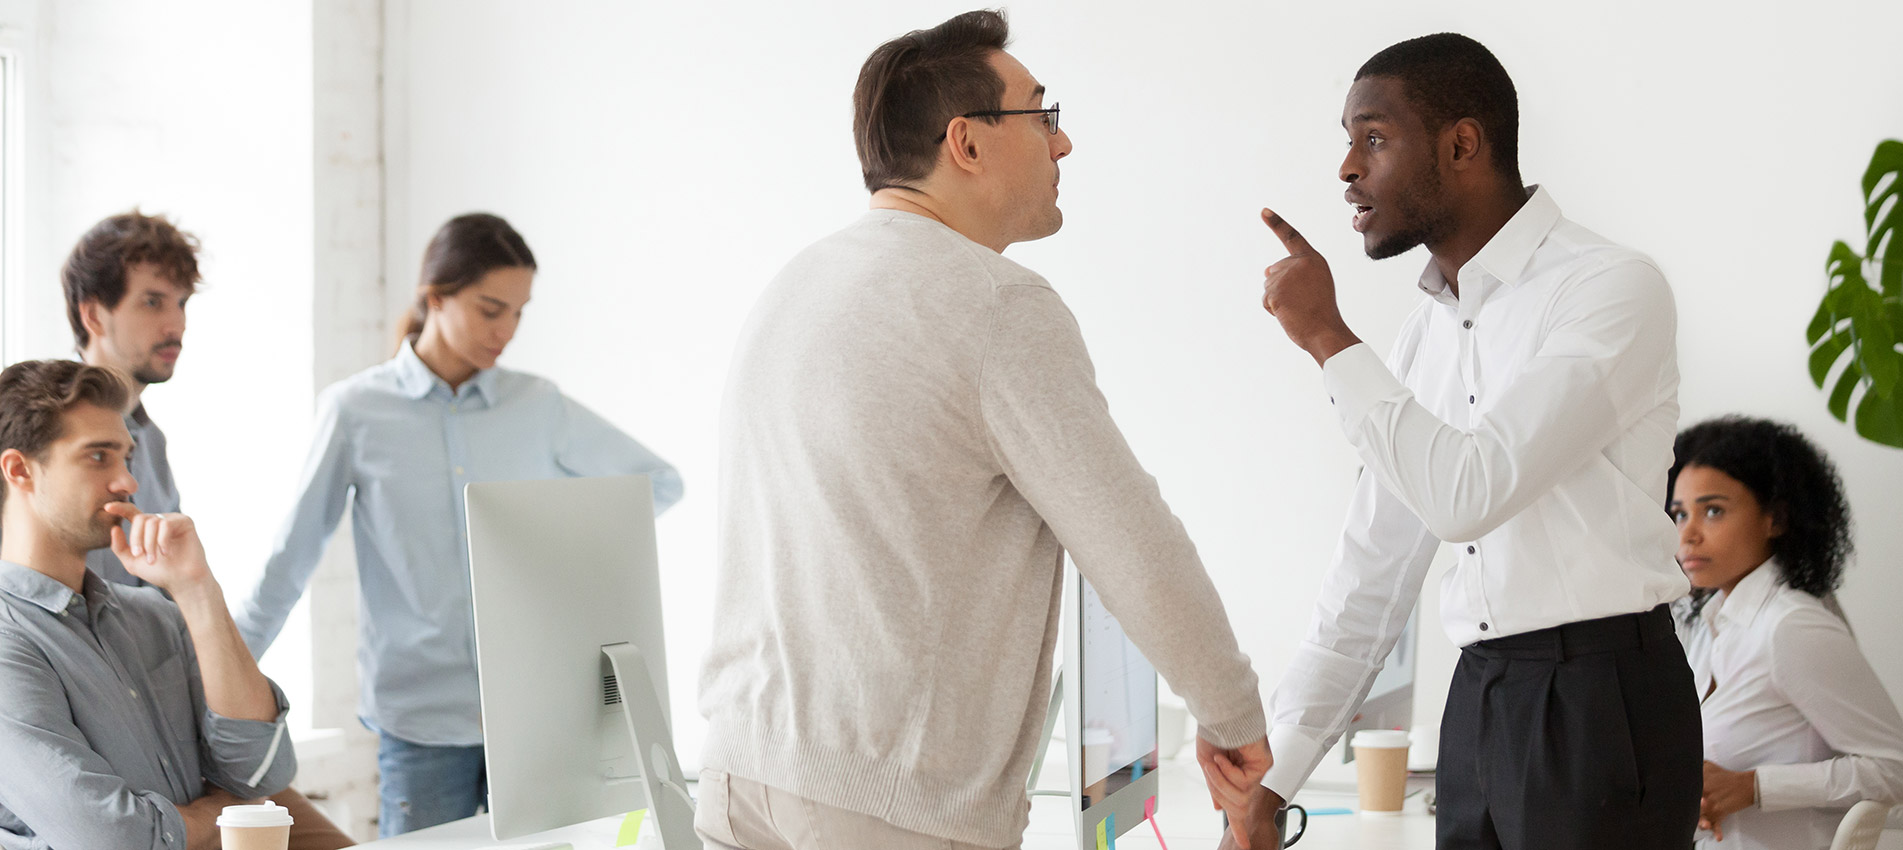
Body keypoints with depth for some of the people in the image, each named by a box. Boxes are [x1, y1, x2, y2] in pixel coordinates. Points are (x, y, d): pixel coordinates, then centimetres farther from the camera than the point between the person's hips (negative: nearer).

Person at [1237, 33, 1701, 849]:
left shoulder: (1613, 290, -11)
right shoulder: (1426, 330, 11)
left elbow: (1469, 491, -21)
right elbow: (1372, 571, 13)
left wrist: (1328, 339, -14)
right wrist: (1269, 783, 11)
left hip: (1598, 699, -7)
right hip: (1477, 707, 7)